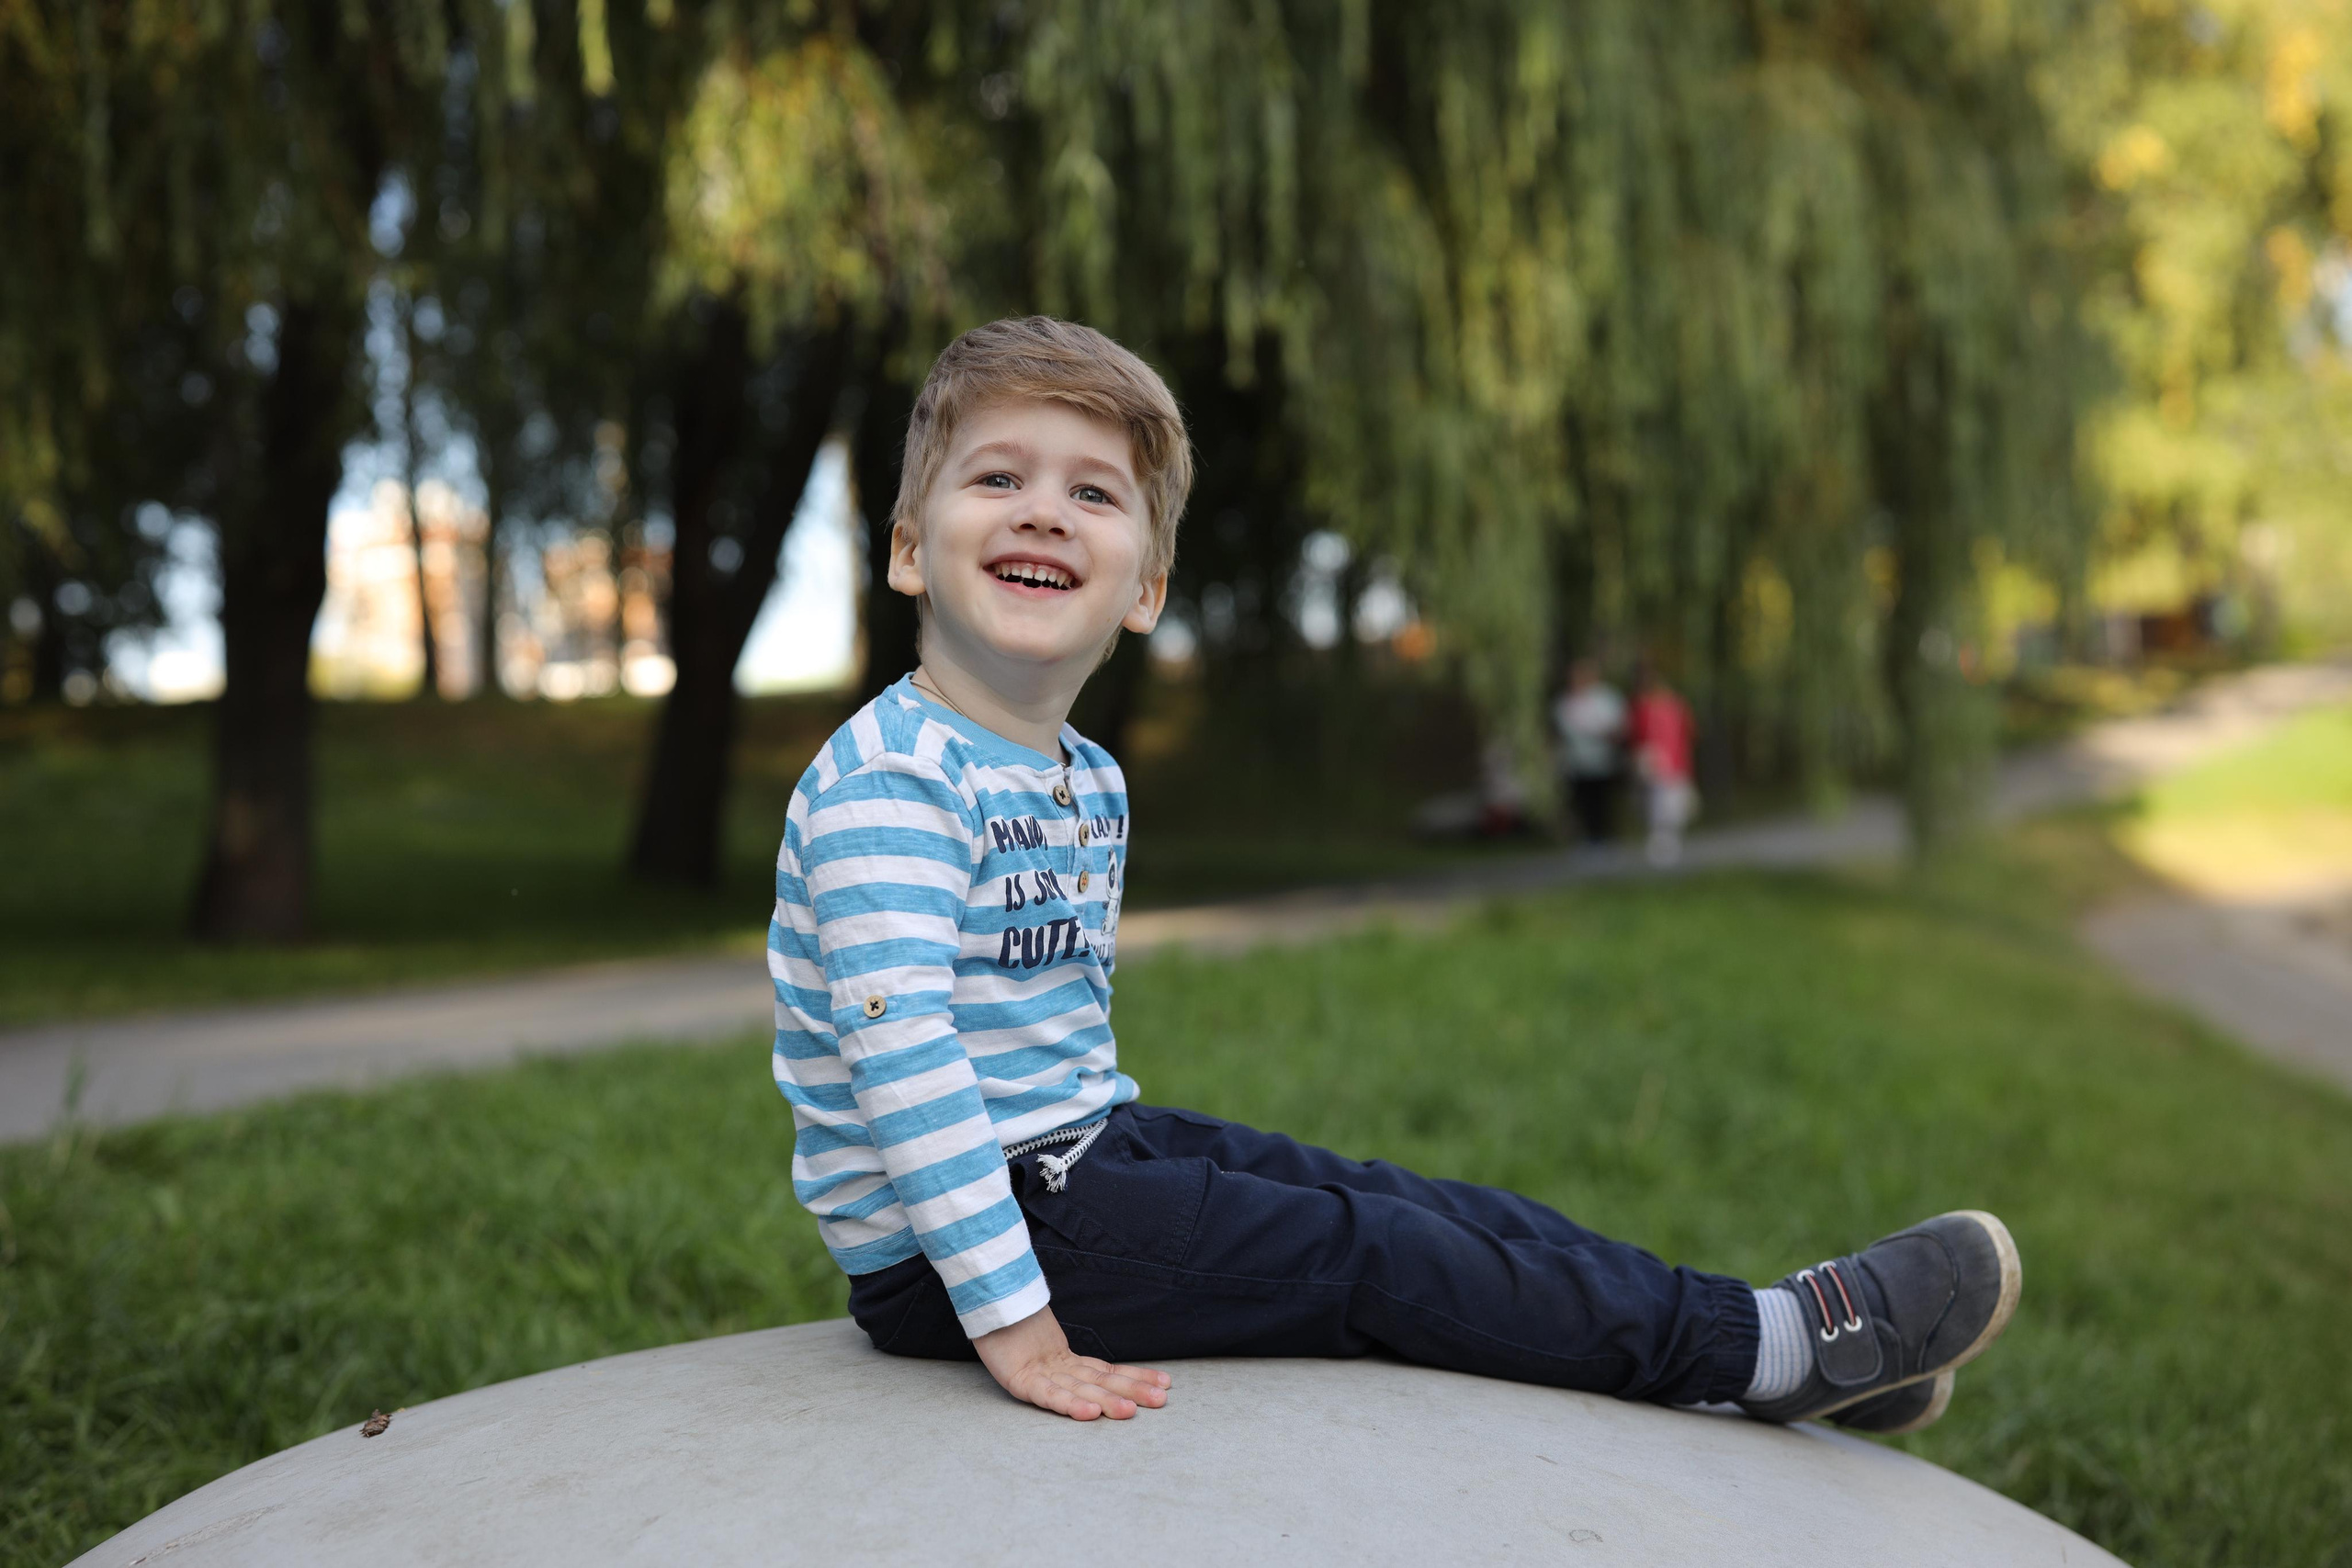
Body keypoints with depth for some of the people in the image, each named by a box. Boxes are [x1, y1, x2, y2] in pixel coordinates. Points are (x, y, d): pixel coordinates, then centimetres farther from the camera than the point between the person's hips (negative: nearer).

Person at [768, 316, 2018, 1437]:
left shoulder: (1088, 782, 9)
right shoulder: (886, 779, -22)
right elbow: (902, 1057, -29)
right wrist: (1015, 1320, -31)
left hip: (1084, 1146, 9)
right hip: (946, 1255, -9)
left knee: (1400, 1198, 3)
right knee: (1368, 1257, -9)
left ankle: (1786, 1355, 10)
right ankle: (1774, 1344, 0)